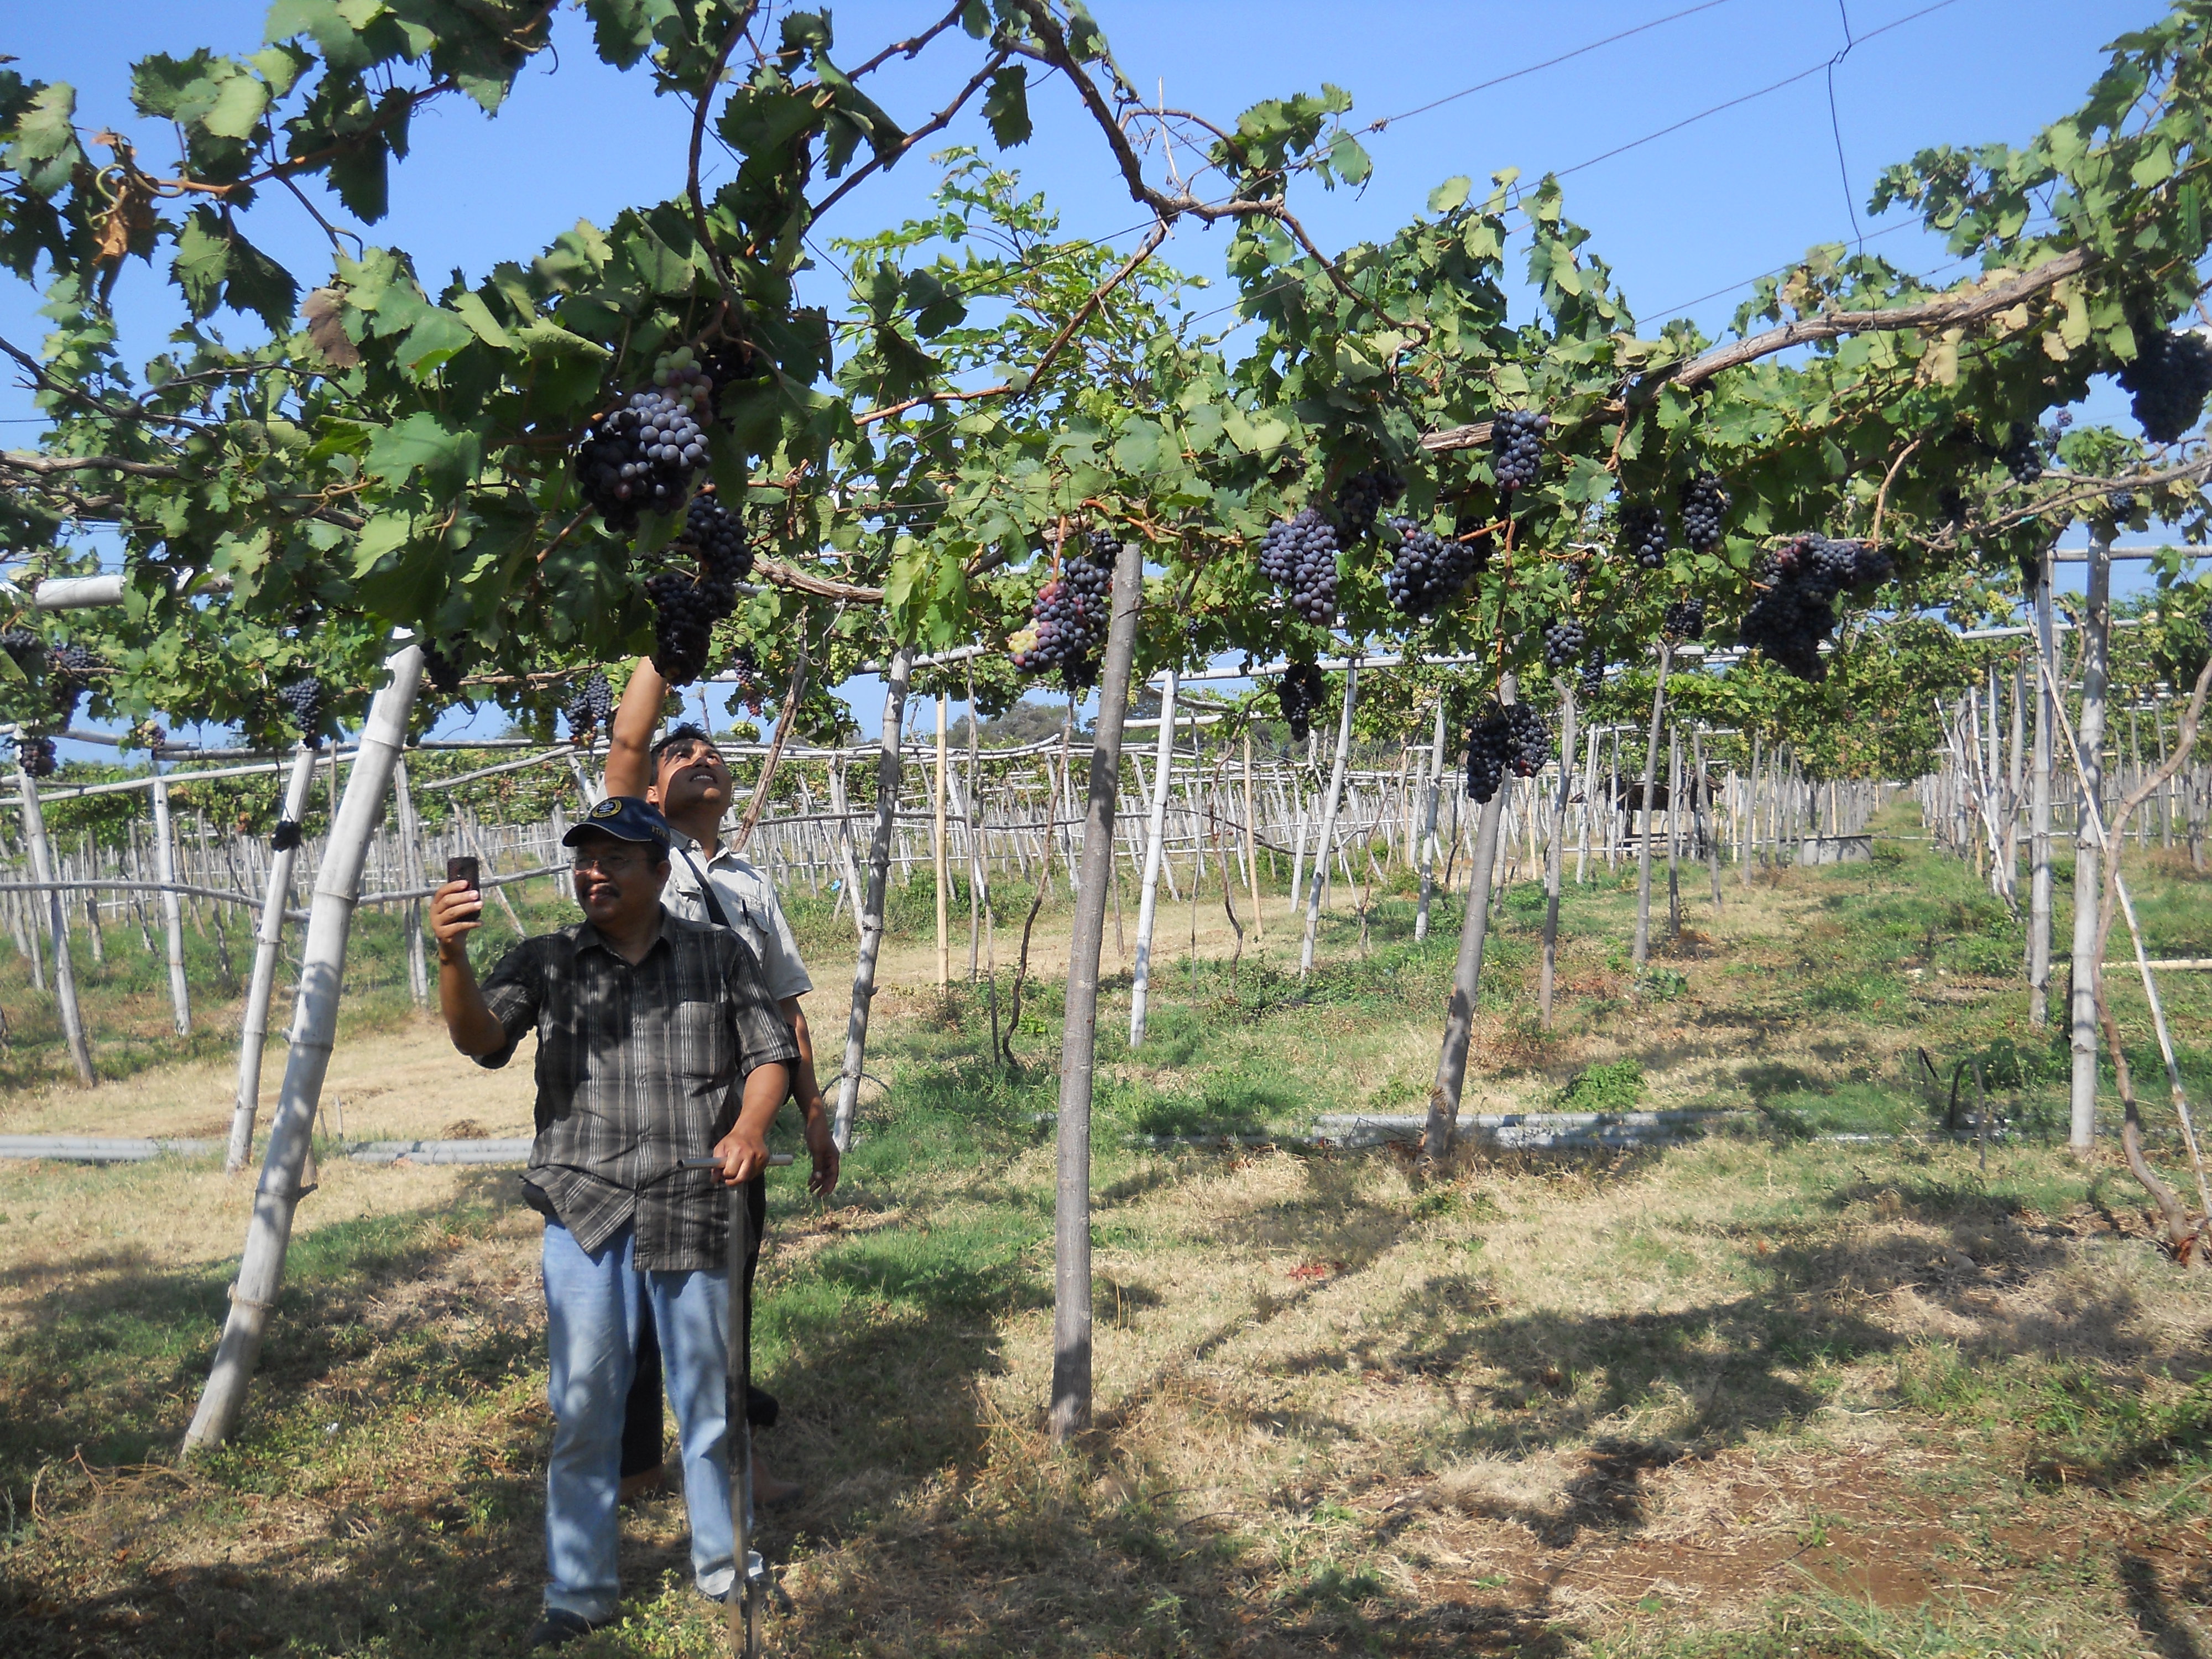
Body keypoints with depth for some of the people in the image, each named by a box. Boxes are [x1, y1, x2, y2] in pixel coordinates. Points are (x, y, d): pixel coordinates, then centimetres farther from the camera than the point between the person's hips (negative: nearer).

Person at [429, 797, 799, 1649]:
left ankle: (726, 1564, 29)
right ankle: (579, 1589, 15)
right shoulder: (547, 961, 5)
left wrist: (751, 1126, -12)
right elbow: (481, 1037, -10)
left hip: (695, 1210, 0)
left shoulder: (718, 955, 6)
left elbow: (770, 1053, 8)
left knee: (708, 1395, 11)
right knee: (583, 1403, 0)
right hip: (586, 1213, 0)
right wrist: (452, 958, -30)